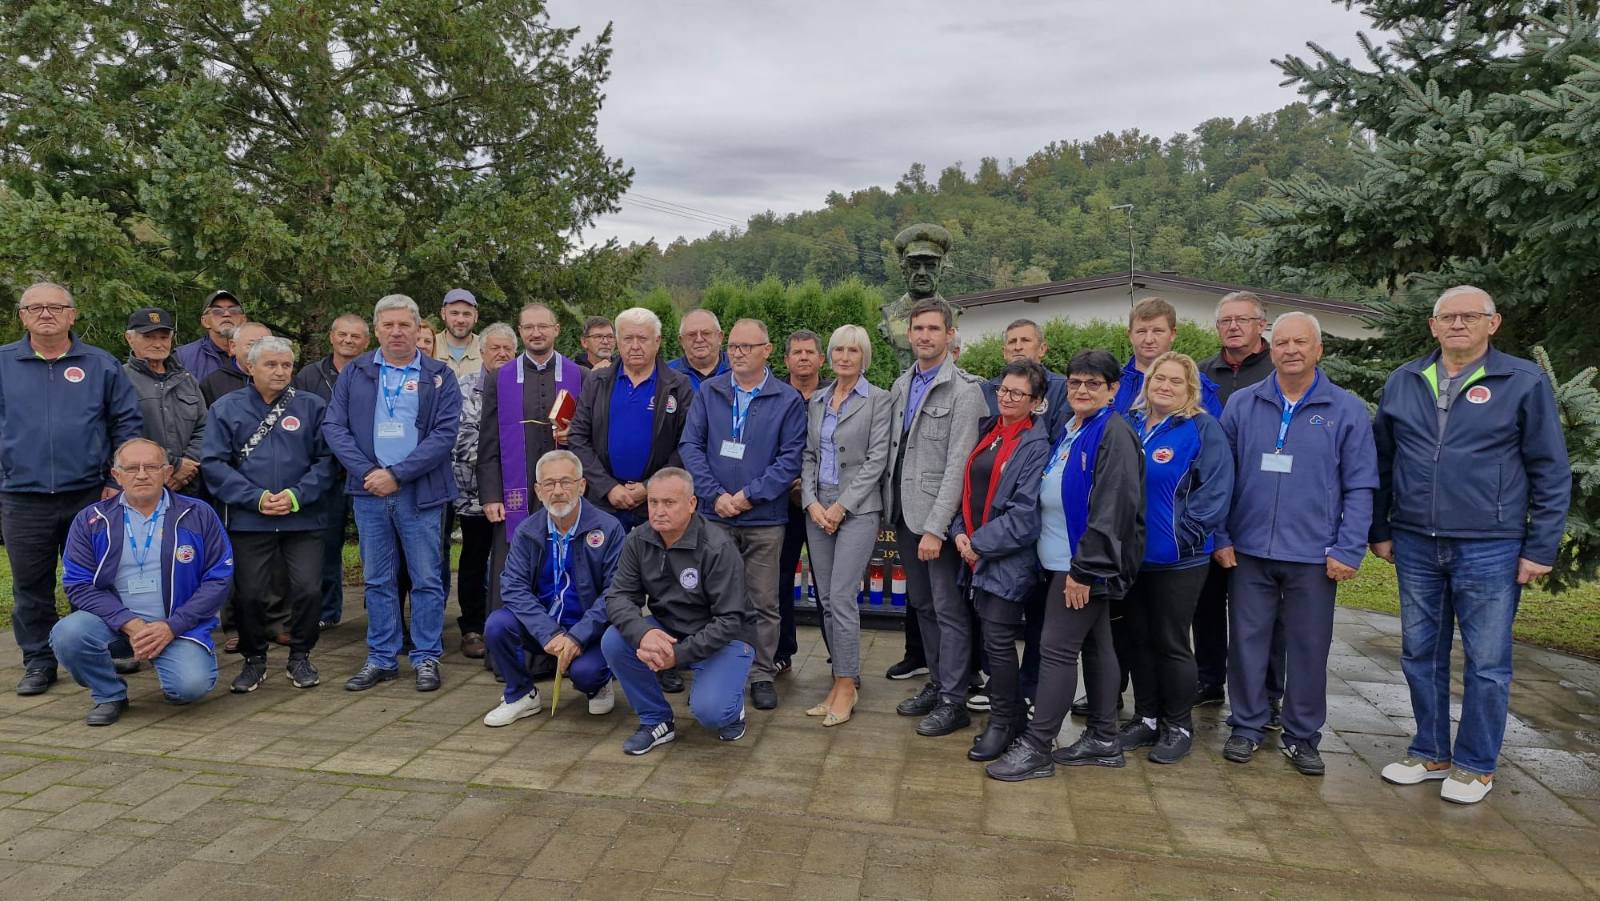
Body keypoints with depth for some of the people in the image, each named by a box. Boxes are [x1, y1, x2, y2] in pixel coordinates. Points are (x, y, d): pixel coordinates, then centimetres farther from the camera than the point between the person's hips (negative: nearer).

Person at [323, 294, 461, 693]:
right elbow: (334, 426, 3)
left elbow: (444, 433, -7)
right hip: (369, 489, 3)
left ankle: (426, 658, 13)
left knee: (426, 579, 2)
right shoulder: (354, 374, 10)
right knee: (377, 580, 10)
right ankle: (381, 659, 20)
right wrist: (366, 472, -10)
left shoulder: (439, 376, 2)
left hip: (419, 491, -2)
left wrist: (397, 474, -13)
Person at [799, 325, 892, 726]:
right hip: (817, 508, 5)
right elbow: (808, 456, 12)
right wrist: (811, 502, -3)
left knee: (841, 596, -10)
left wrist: (841, 506, -12)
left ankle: (847, 684, 3)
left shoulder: (878, 400, -2)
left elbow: (876, 460, -8)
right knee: (824, 599, 7)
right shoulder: (816, 401, 13)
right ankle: (842, 677, 17)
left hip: (857, 509, -5)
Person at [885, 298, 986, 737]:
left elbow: (958, 466, -16)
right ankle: (935, 683, 29)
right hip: (904, 514, 7)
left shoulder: (963, 389, -11)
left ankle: (953, 701, 11)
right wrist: (890, 511, 9)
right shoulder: (901, 385, 11)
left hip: (937, 518, -7)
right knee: (921, 605, 16)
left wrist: (935, 527, -20)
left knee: (949, 610, 0)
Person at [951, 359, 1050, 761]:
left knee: (998, 641, -3)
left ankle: (1003, 724, 13)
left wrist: (981, 544, -13)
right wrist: (960, 531, 2)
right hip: (977, 555, 7)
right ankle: (1013, 713, 27)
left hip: (1009, 559, -7)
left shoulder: (1036, 446, -10)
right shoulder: (987, 433, 12)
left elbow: (1025, 512, -16)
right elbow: (969, 487, 16)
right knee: (987, 637, 12)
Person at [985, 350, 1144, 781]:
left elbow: (1111, 510, -21)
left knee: (1057, 648, -6)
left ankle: (1036, 748, 2)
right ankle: (1103, 740, 24)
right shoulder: (1068, 433, 14)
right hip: (1064, 559, 9)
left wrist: (1084, 569, -22)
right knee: (1095, 646, 14)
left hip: (1086, 562, -9)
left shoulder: (1114, 434, -14)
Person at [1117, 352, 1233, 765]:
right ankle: (1146, 717, 28)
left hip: (1177, 560, -5)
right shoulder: (1129, 426, 8)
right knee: (1137, 639, 13)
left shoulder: (1203, 429, -8)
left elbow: (1215, 492, -14)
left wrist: (1179, 536, -18)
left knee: (1170, 643, 4)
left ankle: (1178, 727, 20)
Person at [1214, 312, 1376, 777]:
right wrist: (1221, 538, -1)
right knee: (1247, 641, 8)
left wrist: (1348, 551, -7)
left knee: (1309, 648, 9)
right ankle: (1246, 726, 23)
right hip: (1249, 551, 1)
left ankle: (1302, 736, 24)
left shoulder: (1347, 410, 0)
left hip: (1313, 557, -1)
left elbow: (1359, 488, -1)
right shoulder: (1242, 405, 3)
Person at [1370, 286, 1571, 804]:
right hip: (1415, 547, 4)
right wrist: (1380, 530, 11)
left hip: (1490, 549, -3)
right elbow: (1381, 464, 12)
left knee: (1486, 664, 6)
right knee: (1420, 655, 12)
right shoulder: (1404, 382, 6)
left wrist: (1541, 548, -6)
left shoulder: (1525, 383, -3)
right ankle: (1430, 753, 27)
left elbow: (1551, 473, -3)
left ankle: (1475, 765, 21)